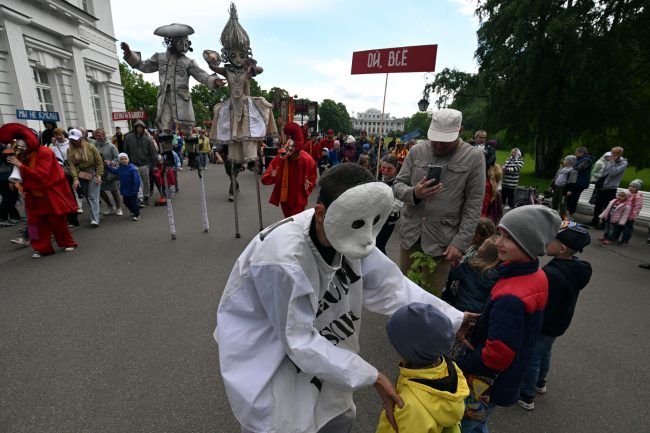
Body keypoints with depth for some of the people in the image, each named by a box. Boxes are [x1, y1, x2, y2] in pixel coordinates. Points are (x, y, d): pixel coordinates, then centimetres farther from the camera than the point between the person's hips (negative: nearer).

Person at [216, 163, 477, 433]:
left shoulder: (344, 235, -18)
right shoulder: (283, 259, -38)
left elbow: (388, 284, -9)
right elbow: (300, 340, -28)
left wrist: (452, 319, -9)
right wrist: (371, 377, -23)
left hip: (313, 338, 6)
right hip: (261, 350, -5)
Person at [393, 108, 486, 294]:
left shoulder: (474, 157, -5)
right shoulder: (416, 151, 2)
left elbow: (473, 207, -6)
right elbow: (397, 185, 4)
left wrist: (460, 243, -11)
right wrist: (414, 194, -19)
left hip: (442, 241, -2)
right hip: (410, 235, 3)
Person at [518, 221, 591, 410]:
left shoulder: (552, 275, -38)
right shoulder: (576, 267, -8)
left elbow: (540, 309, -30)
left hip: (543, 327, -9)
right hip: (558, 323, 9)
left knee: (531, 359, 12)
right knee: (544, 353, 29)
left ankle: (526, 396, 30)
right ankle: (539, 382, 52)